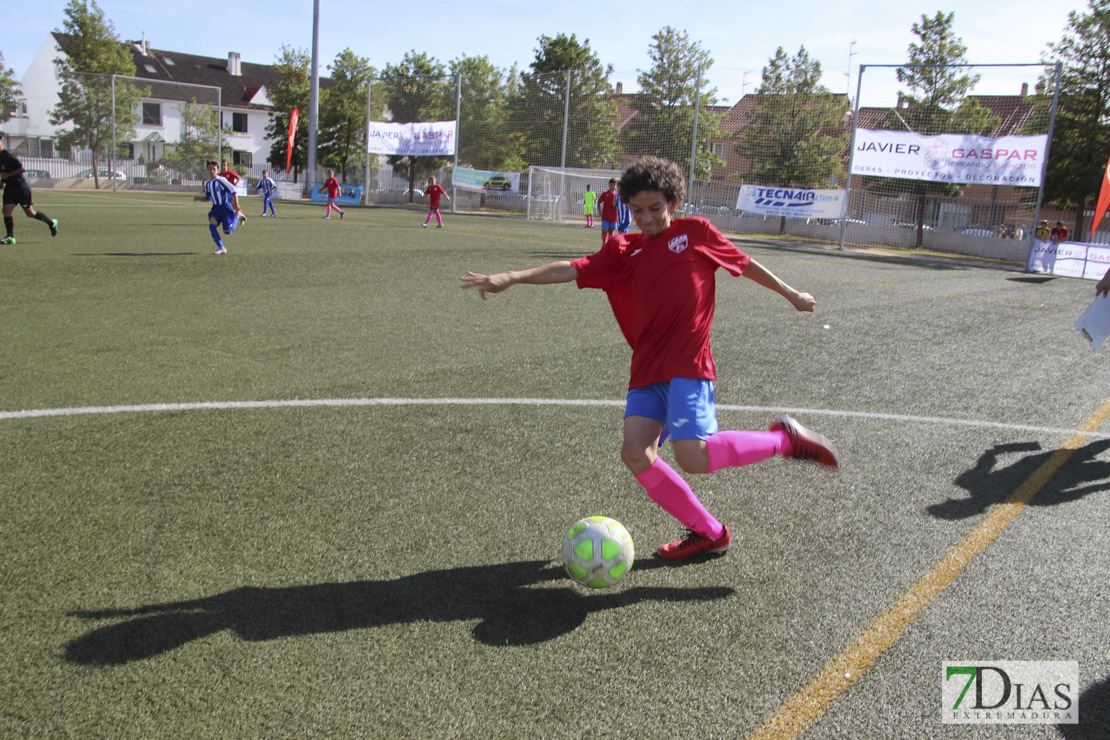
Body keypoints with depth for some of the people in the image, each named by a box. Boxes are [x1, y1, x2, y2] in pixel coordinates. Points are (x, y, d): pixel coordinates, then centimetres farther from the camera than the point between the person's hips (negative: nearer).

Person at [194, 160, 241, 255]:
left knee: (227, 231, -4)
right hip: (215, 208, 6)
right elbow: (208, 198, 22)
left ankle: (237, 215, 24)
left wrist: (236, 205, -17)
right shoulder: (208, 184, 10)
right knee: (212, 225, -16)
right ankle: (221, 248, -10)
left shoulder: (221, 180, -13)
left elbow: (233, 190, -13)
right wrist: (198, 198, 3)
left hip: (225, 207, -6)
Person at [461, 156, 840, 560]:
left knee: (693, 457, -21)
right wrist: (509, 278, -12)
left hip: (687, 364, -4)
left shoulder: (696, 231, 7)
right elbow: (570, 270, 0)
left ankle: (784, 438, 3)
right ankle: (708, 532, 8)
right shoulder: (623, 251, 11)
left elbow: (744, 264, 19)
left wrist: (790, 293, 30)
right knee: (635, 453, -10)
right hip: (647, 368, 5)